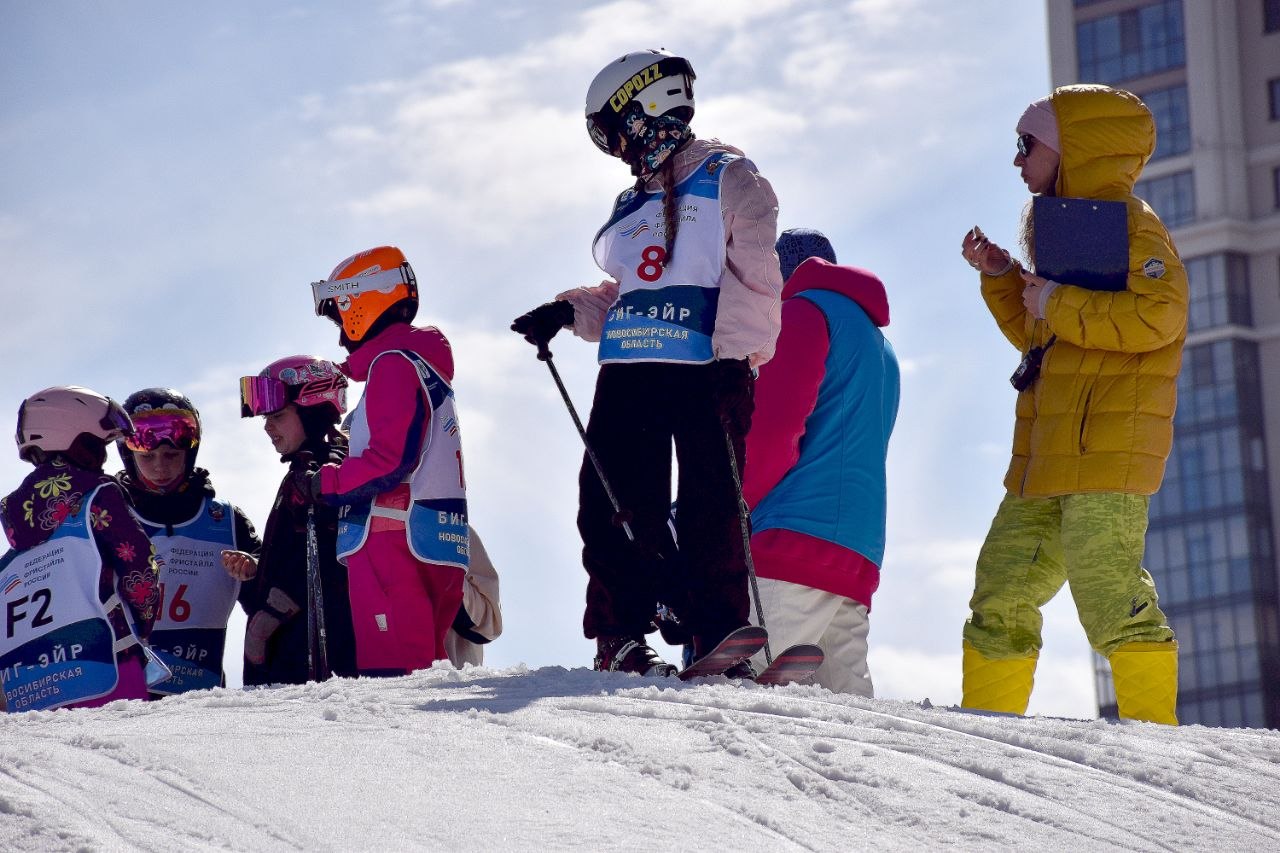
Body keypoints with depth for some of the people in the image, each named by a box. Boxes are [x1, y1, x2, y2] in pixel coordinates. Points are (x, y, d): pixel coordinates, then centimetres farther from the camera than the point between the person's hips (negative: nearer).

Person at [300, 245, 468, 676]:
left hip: (393, 541, -10)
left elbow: (392, 459, -17)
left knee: (391, 671, -14)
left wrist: (324, 483, -8)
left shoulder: (393, 363, -8)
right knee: (425, 667, 8)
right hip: (438, 547, 10)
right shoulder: (426, 364, 23)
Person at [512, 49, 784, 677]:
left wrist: (737, 355, -14)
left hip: (707, 371, -6)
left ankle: (719, 646, -5)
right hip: (628, 372, 6)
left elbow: (754, 277, -5)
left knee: (708, 514, -8)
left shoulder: (727, 179, 3)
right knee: (610, 507, -3)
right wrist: (569, 312, 13)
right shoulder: (632, 207, 24)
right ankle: (620, 638, 3)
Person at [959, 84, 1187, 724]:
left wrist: (1056, 303, -14)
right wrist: (1002, 278, 16)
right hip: (1046, 465, 10)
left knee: (1109, 597, -15)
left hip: (1107, 451, -10)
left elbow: (1159, 314, -20)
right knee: (1001, 596, 8)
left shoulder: (1124, 219, -5)